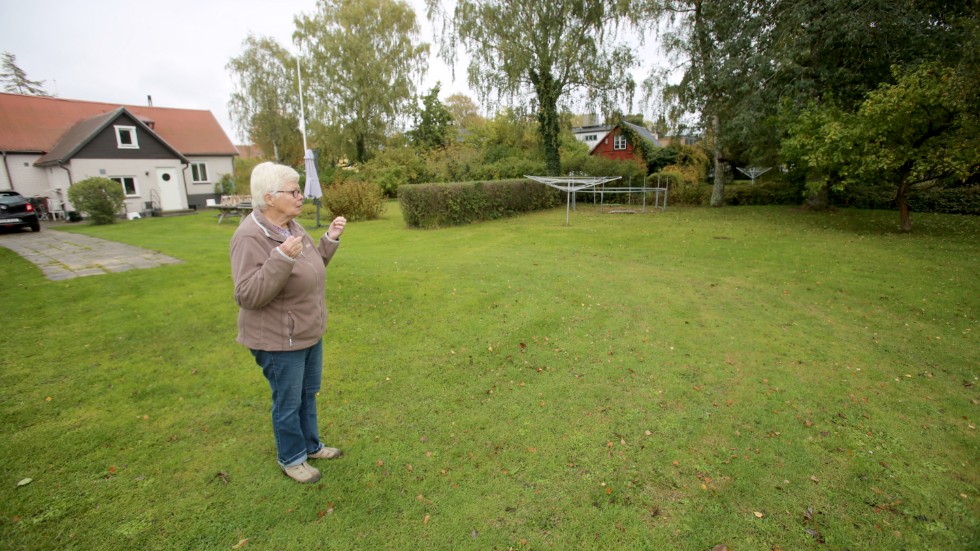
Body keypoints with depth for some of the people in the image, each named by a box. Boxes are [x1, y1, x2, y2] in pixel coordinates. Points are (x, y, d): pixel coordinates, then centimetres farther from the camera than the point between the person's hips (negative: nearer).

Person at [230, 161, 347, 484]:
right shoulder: (250, 238, -23)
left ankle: (311, 445, 43)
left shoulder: (290, 226, 1)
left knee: (309, 393, 22)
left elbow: (312, 269, 11)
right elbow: (248, 296, -27)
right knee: (288, 402, 11)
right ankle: (291, 459, 35)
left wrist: (330, 239, -2)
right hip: (279, 341, -8)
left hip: (309, 332, 8)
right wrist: (281, 258, -37)